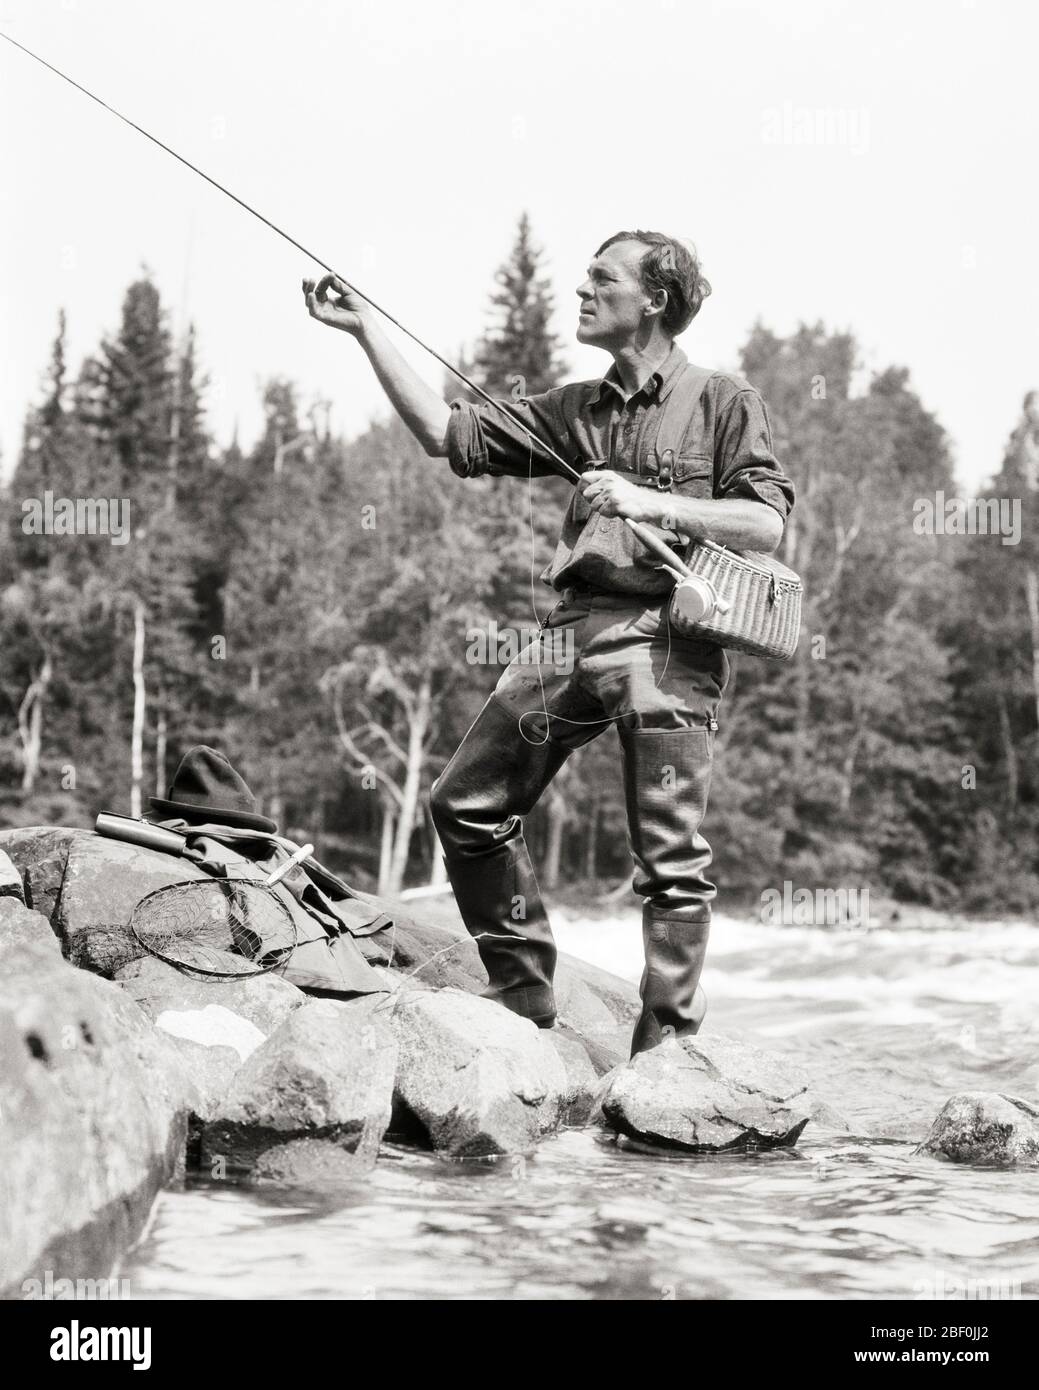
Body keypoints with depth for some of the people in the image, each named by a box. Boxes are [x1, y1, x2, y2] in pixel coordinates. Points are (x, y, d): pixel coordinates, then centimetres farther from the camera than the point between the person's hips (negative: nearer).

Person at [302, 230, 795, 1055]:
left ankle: (667, 1045, 3)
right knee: (467, 803, 4)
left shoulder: (723, 402, 4)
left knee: (670, 855, -6)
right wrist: (367, 331, 14)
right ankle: (524, 1002, 16)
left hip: (669, 638, -6)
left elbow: (768, 523, -5)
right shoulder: (576, 411, 20)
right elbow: (449, 434, 16)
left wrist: (652, 502, -13)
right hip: (575, 630, 6)